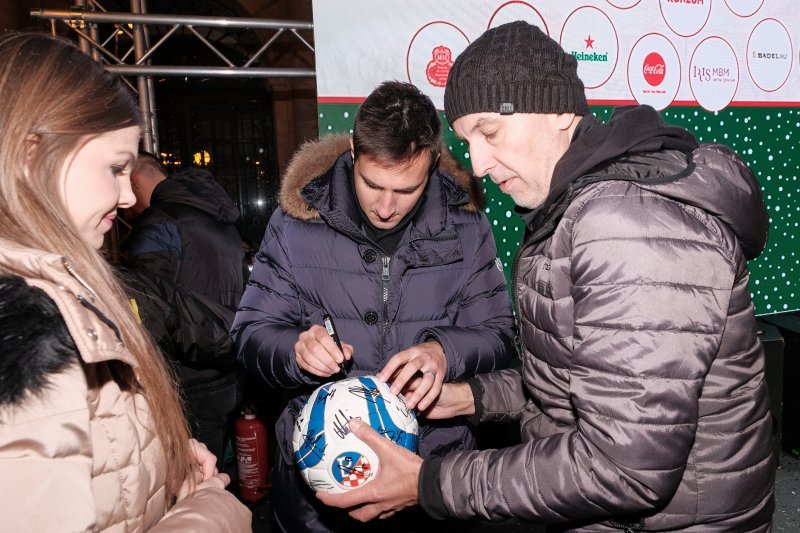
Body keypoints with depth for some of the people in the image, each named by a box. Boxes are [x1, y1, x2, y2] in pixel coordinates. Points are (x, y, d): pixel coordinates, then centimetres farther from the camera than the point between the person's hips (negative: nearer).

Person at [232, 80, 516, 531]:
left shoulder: (465, 225, -5)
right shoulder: (297, 221, -8)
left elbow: (499, 336, -4)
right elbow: (252, 333, -4)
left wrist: (446, 352, -24)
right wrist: (295, 350, -25)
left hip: (438, 461, 1)